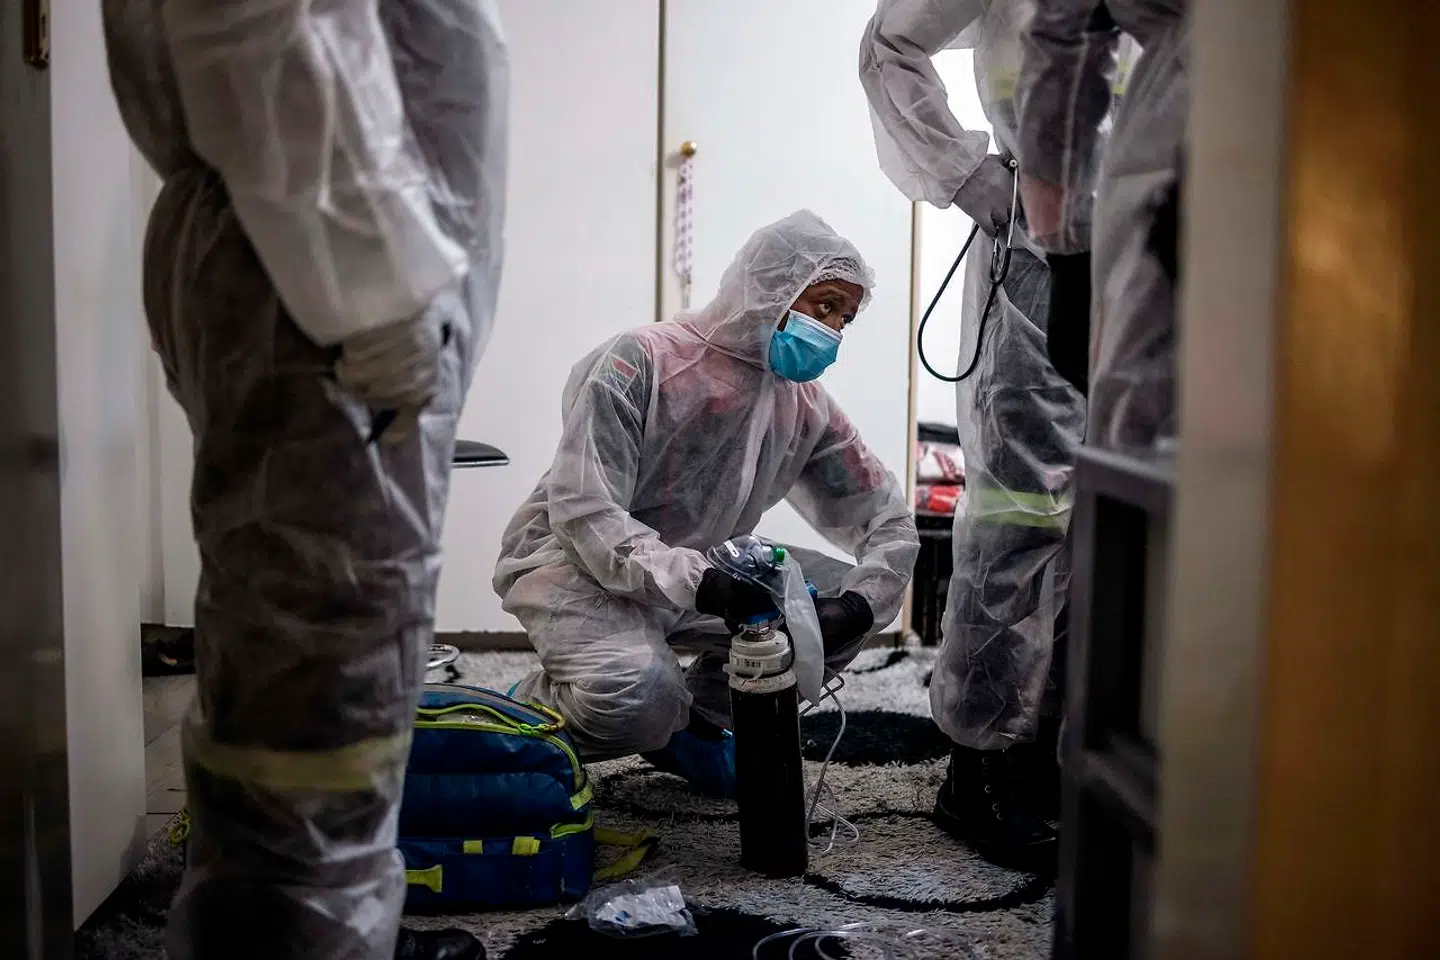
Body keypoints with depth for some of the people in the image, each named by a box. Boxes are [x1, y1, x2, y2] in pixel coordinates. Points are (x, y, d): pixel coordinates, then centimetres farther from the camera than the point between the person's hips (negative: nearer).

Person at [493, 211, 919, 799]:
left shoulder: (807, 411, -2)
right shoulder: (641, 362, -21)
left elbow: (890, 522, 1)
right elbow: (583, 513, -26)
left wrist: (856, 606, -21)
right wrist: (700, 583, -40)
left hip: (700, 574, 7)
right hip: (574, 561, -6)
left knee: (828, 612, -9)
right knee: (637, 693, -33)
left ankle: (692, 723, 10)